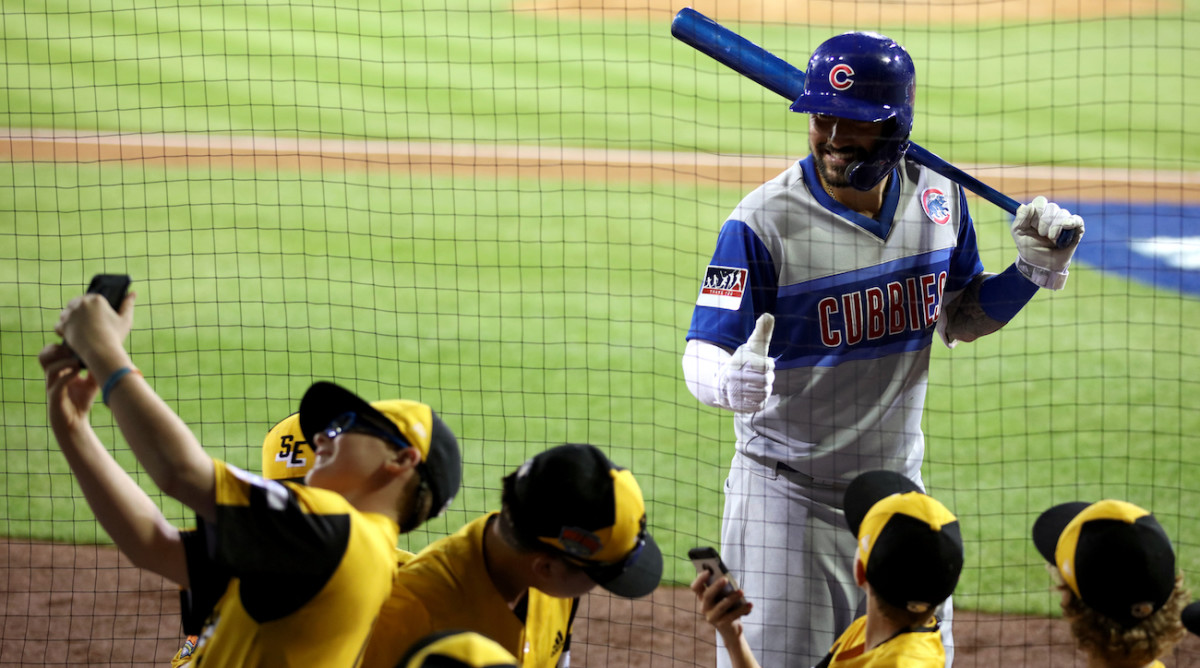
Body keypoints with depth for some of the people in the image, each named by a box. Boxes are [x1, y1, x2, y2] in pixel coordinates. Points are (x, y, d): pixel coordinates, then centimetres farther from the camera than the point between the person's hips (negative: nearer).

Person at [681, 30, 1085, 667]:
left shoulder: (938, 200, -1)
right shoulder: (762, 224, -17)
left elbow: (961, 317, 15)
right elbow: (703, 352, -21)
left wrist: (1029, 273, -3)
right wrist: (727, 382, -44)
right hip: (786, 493, -5)